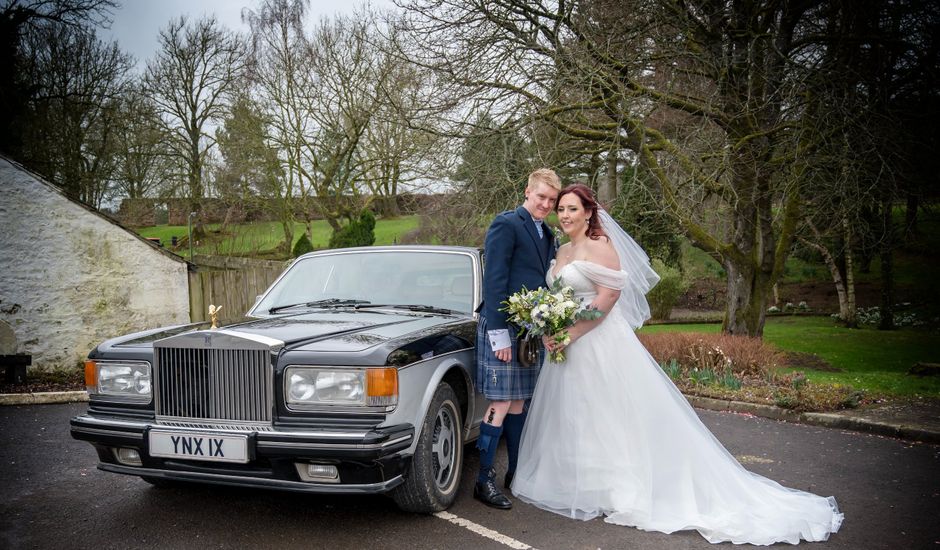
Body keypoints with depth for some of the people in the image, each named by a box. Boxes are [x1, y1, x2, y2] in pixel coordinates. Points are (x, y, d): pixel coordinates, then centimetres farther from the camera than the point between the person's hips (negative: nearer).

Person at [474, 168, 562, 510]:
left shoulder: (548, 235, 16)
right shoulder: (506, 225, -9)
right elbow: (494, 281, -15)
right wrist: (499, 333, -19)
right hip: (503, 327, -8)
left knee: (518, 402, 14)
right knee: (501, 404, -6)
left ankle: (517, 472, 23)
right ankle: (484, 481, 2)